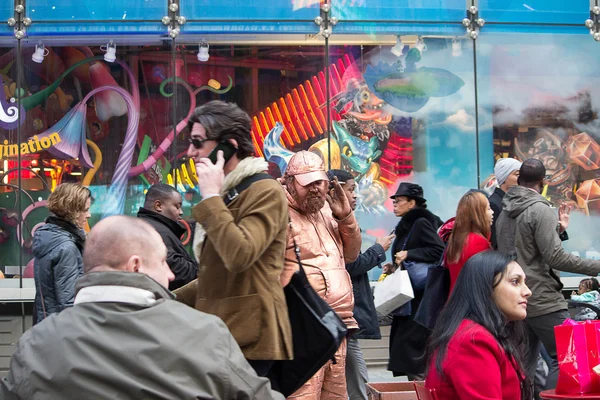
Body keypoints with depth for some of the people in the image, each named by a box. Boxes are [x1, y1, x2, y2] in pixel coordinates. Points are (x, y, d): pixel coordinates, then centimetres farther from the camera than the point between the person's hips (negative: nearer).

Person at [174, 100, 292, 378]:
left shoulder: (265, 192, -10)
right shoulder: (227, 194, 20)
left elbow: (239, 256, -26)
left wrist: (211, 197, -17)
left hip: (248, 339, -9)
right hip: (221, 337, 9)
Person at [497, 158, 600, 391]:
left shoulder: (505, 212, 12)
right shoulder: (540, 209, -13)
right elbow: (555, 257, -19)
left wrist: (557, 229, 19)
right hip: (543, 300, -8)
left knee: (524, 362, 12)